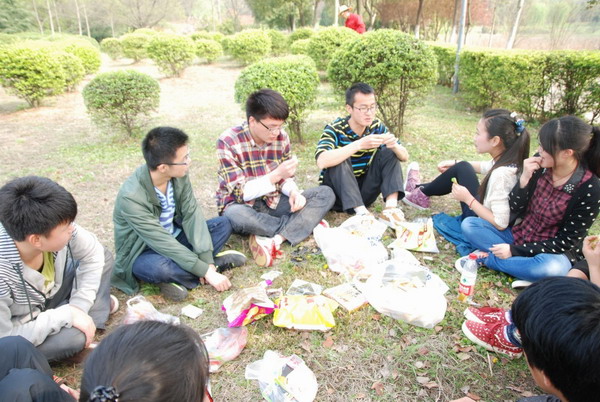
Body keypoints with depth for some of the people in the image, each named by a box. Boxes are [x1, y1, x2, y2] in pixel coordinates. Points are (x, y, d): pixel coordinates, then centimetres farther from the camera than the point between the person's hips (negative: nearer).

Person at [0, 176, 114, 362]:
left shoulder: (55, 227, -28)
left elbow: (93, 254, -11)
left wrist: (79, 305, -17)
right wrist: (67, 315, -29)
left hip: (49, 295, 5)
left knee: (104, 257, -7)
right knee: (74, 337, -30)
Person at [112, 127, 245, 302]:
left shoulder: (179, 174, -15)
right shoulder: (132, 197, -32)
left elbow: (192, 214, -14)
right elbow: (161, 242, -31)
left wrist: (206, 259, -24)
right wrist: (206, 270, -30)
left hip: (173, 238, 6)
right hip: (143, 253, -6)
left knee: (223, 224, -7)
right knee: (160, 267, -39)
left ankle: (178, 277, -16)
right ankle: (216, 263, -13)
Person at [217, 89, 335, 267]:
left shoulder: (281, 137, -5)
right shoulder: (228, 142, -20)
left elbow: (286, 178, 4)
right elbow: (241, 192, -22)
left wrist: (293, 191, -19)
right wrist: (277, 174, -32)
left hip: (273, 201, 5)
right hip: (240, 204, -4)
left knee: (325, 194, -11)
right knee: (236, 216, -41)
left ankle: (275, 240, -30)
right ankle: (305, 222, -17)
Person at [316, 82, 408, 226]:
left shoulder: (377, 127, -4)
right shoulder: (335, 130, -18)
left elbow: (404, 157, -3)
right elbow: (322, 161, -38)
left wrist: (394, 145, -26)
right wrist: (360, 144, -42)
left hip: (363, 192, 5)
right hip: (338, 192, -4)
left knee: (389, 153, -12)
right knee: (340, 160, -30)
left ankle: (391, 207, -26)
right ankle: (362, 212, -36)